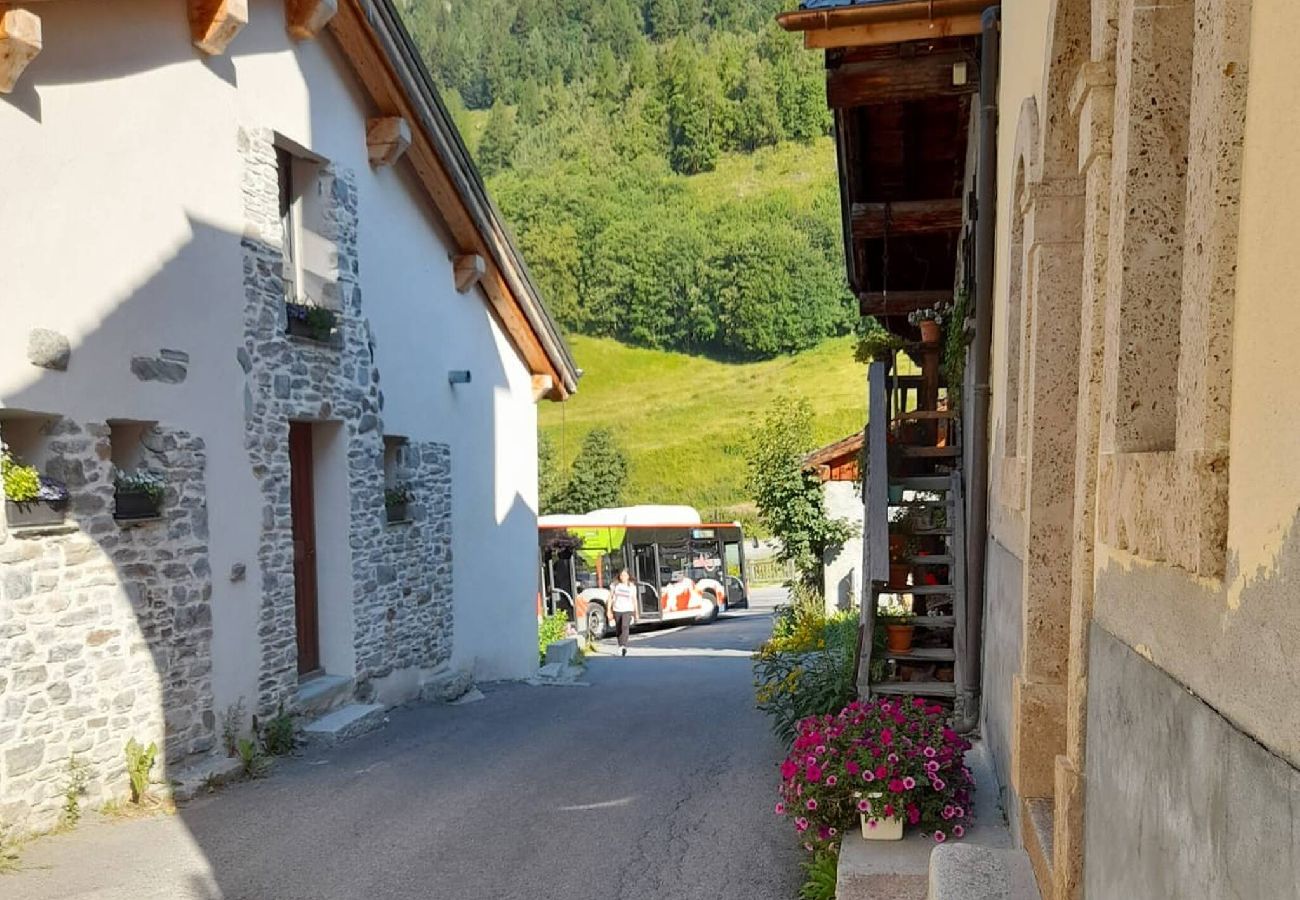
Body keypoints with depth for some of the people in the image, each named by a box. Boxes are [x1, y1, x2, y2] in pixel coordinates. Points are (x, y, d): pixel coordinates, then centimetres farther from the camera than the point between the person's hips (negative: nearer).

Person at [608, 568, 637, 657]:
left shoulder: (632, 586, 5)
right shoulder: (615, 585, 4)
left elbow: (634, 599, 13)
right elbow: (610, 598, 7)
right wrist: (609, 610, 3)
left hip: (627, 610, -2)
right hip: (617, 610, 2)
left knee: (625, 627, -24)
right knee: (619, 630, 8)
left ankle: (624, 646, -35)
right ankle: (620, 647, 22)